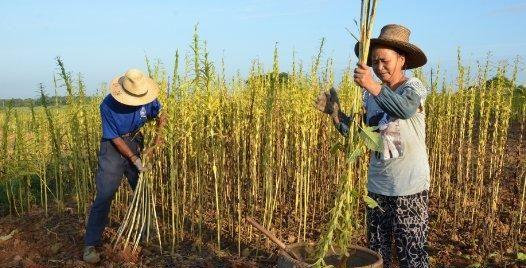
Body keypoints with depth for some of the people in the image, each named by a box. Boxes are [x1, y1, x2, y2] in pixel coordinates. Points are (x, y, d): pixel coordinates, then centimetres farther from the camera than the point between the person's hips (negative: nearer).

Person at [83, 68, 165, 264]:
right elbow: (115, 138, -17)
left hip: (136, 144, 4)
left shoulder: (148, 99, -14)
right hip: (113, 148, -4)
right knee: (104, 196, -10)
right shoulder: (108, 105, -24)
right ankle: (90, 245, -2)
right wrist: (134, 159, -18)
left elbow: (160, 116, 5)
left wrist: (157, 141, -7)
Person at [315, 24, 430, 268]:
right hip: (377, 186, 5)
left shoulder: (414, 87, -9)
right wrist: (334, 112, -7)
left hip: (409, 187, -5)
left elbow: (406, 109, -32)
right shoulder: (370, 95, 5)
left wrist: (372, 85, -43)